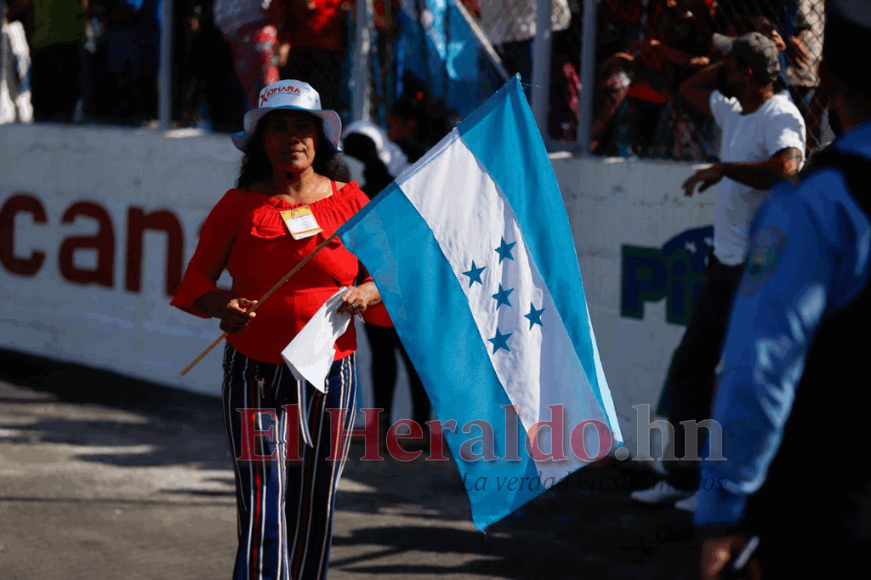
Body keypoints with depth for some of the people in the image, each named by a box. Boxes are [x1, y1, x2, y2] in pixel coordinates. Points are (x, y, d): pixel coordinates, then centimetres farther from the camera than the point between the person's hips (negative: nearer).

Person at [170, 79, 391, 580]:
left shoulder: (349, 201, 6)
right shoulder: (240, 205, 3)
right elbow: (195, 282, 3)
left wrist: (364, 294, -14)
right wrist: (221, 305, -19)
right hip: (255, 374, -1)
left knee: (314, 509, 8)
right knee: (263, 506, -10)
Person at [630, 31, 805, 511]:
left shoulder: (781, 116, -14)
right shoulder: (734, 111, 14)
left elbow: (786, 167, -34)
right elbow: (690, 88, 32)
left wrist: (723, 169, -30)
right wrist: (727, 61, 18)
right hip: (725, 261, 10)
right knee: (689, 364, 11)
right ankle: (683, 477, 18)